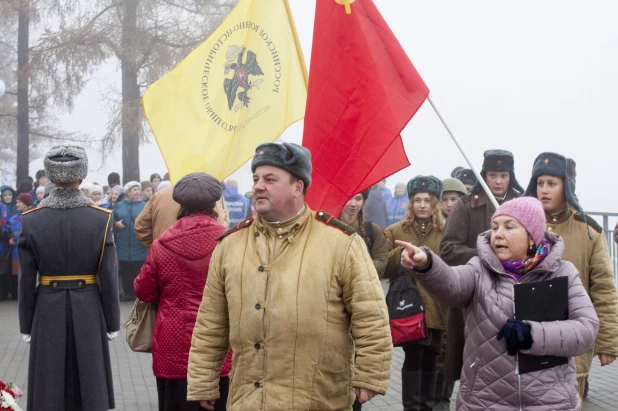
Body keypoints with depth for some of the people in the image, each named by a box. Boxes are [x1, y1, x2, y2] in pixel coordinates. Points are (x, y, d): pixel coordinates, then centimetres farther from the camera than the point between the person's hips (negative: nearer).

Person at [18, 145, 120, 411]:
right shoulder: (101, 218, -9)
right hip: (88, 311, 0)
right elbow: (108, 278, -7)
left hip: (48, 312, 1)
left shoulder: (31, 220, -7)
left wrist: (26, 326, 6)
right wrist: (112, 323, 2)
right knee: (91, 388, 9)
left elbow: (26, 280, -3)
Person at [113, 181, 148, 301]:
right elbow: (112, 219, 14)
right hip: (123, 245, 2)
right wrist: (116, 224, -6)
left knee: (140, 271, -2)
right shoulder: (119, 205, 11)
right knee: (125, 271, 8)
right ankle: (128, 293, 19)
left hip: (139, 246, -2)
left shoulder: (145, 205, 4)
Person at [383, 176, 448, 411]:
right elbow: (384, 268, 3)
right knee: (413, 357, -7)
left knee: (430, 359, 9)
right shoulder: (395, 231, 6)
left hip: (436, 306, 1)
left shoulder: (447, 231, 5)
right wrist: (400, 254, -13)